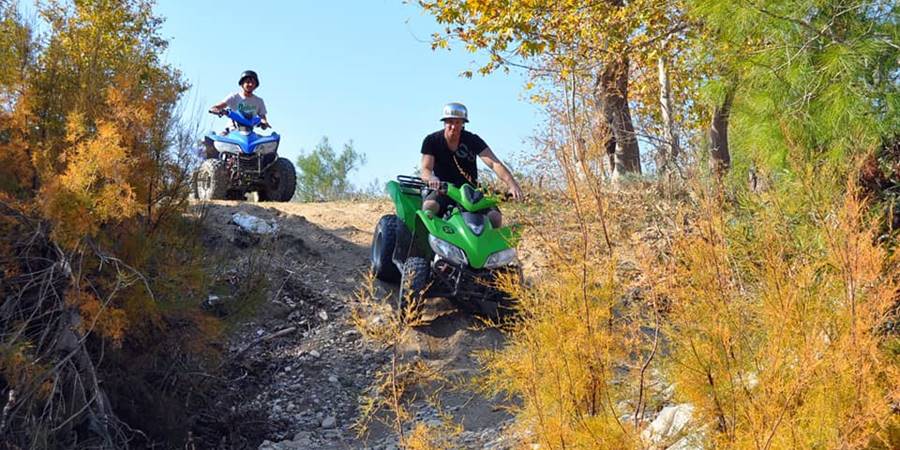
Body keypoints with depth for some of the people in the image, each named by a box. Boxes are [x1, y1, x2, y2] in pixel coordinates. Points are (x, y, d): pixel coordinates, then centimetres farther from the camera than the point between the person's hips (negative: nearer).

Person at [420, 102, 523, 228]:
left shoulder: (472, 140, -3)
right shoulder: (432, 141, -2)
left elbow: (494, 163, -15)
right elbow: (425, 169, -12)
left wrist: (512, 184, -33)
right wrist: (432, 178, -40)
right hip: (442, 190, -1)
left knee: (495, 217, -22)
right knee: (429, 206, -37)